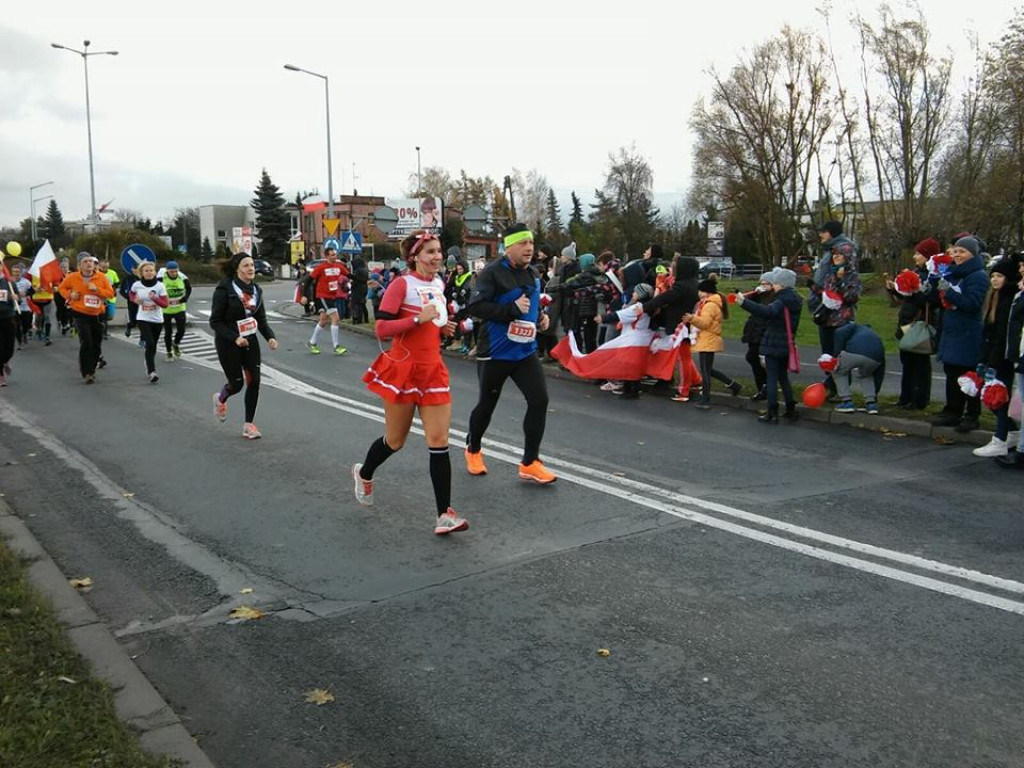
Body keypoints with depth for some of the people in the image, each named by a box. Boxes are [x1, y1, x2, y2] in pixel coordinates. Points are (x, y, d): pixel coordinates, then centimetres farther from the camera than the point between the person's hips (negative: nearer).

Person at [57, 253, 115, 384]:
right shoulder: (72, 277, -3)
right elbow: (62, 287, 13)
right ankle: (86, 373, -8)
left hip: (97, 315, 2)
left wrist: (97, 290, -18)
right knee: (86, 342, -15)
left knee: (97, 344, 10)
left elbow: (111, 293, -2)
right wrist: (69, 295, -7)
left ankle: (91, 369, 31)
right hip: (80, 314, -2)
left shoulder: (102, 277, -3)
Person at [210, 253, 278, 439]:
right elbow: (215, 321, -14)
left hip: (250, 341, 5)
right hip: (228, 343, -5)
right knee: (237, 383, 3)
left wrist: (270, 337, -7)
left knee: (254, 382, -2)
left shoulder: (256, 290, 3)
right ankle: (220, 399, 40)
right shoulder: (225, 289, -15)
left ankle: (248, 425, 11)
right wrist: (235, 338, -25)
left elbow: (261, 319, 10)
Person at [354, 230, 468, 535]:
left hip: (433, 370, 5)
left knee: (439, 442, -4)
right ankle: (364, 473, 43)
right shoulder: (401, 284, -11)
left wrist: (443, 327, 7)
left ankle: (444, 515, -3)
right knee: (395, 441, 10)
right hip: (404, 370, -5)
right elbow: (381, 329, -17)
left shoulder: (439, 284, 10)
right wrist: (419, 319, -24)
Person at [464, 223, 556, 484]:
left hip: (525, 351, 6)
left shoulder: (533, 274, 10)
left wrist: (540, 317, 5)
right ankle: (473, 449, 37)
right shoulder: (492, 273, -14)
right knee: (487, 404, 9)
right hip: (495, 353, -6)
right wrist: (512, 310, -27)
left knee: (539, 400, -7)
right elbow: (476, 307, -22)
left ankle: (530, 463, 4)